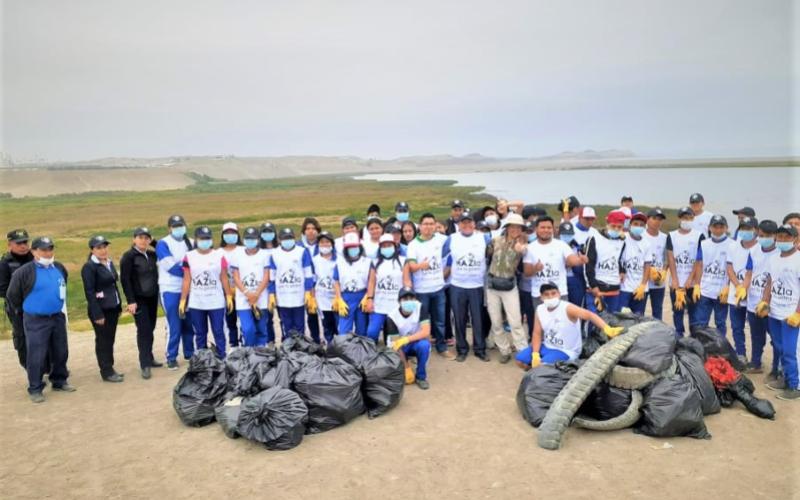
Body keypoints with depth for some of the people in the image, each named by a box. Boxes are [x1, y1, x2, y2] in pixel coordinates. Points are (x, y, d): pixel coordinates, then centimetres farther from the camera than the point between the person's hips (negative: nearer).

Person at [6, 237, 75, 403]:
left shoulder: (59, 268, 3)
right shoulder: (24, 272, -14)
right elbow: (12, 295, -4)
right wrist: (22, 310, 9)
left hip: (58, 317, 5)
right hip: (35, 321, -5)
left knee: (60, 353, 13)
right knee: (36, 356, -2)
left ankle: (59, 381, 29)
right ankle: (35, 389, 10)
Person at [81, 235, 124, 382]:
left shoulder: (109, 262, 10)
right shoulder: (89, 267, -13)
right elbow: (89, 292, -16)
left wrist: (119, 306, 13)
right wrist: (97, 314, -19)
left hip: (113, 308, 7)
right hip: (101, 309, -7)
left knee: (110, 340, 13)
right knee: (103, 341, 2)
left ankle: (110, 369, 22)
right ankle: (106, 372, 11)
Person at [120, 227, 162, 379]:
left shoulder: (152, 254, 7)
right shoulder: (128, 256, -8)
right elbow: (125, 280, -12)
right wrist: (130, 301, -17)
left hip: (152, 298, 5)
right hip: (138, 299, -5)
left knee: (150, 329, 10)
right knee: (143, 330, -7)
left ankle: (149, 358, 22)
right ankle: (145, 364, -3)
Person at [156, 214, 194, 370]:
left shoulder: (190, 243, 12)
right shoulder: (163, 244, -5)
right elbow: (171, 267, -15)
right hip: (170, 290, -5)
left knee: (189, 324, 11)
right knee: (174, 327, -4)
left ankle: (190, 353, 25)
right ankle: (171, 358, 7)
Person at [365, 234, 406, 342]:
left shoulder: (402, 261, 4)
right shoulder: (376, 263, 13)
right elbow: (372, 282, 9)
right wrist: (369, 299, -1)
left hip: (397, 306, -2)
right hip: (379, 305, 2)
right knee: (372, 332, -5)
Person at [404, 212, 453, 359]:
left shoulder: (441, 239, -1)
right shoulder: (413, 244, -7)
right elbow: (411, 266, -17)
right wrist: (420, 265, -38)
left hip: (438, 288, 2)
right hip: (421, 290, -2)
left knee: (440, 320, 12)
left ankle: (442, 347, 25)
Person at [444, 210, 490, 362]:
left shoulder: (484, 238, 0)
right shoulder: (451, 239, 1)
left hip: (477, 286, 0)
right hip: (457, 286, 0)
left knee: (478, 319, 4)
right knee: (459, 319, 7)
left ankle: (480, 349, 16)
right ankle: (462, 349, 19)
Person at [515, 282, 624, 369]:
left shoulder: (567, 308, -23)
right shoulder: (540, 310, -5)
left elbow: (589, 315, -38)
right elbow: (537, 334, 0)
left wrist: (607, 329, -54)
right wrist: (535, 355, -13)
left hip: (565, 351, -6)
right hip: (547, 346, 6)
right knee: (520, 360, -1)